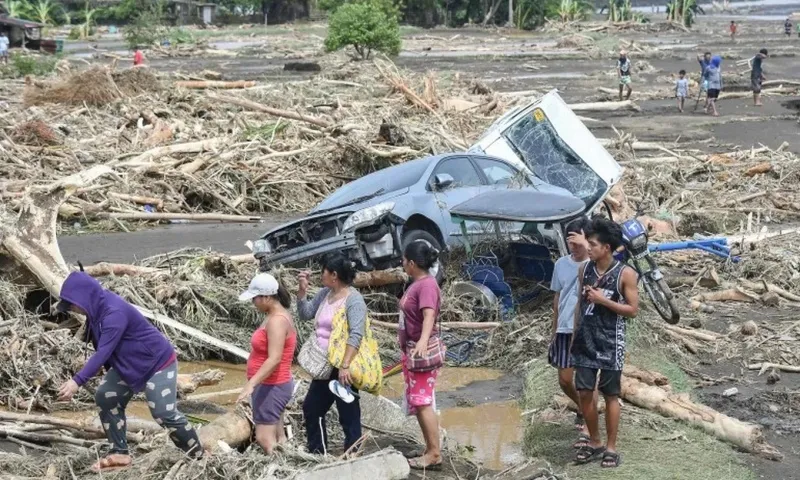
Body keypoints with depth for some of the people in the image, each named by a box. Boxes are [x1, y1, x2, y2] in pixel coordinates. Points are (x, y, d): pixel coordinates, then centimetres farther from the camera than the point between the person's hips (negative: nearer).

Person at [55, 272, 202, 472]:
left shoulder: (114, 312, -32)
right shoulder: (98, 308, -2)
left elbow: (103, 352, -38)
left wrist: (77, 381, -42)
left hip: (158, 362, -10)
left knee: (164, 413, -13)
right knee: (105, 397, 2)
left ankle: (198, 456, 3)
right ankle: (120, 453, 9)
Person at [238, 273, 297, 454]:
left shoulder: (277, 320, -21)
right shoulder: (277, 315, 9)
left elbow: (274, 359, -30)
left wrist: (251, 384, -35)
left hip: (271, 387, -10)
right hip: (272, 385, 10)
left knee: (265, 439, -10)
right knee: (277, 438, 12)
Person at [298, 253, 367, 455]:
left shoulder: (353, 299, -16)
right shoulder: (324, 294, 9)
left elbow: (356, 335, -23)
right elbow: (305, 314, 18)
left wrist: (345, 366, -30)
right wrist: (302, 289, 4)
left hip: (342, 368, -9)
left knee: (349, 416, -2)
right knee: (311, 409, 19)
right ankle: (317, 454, 32)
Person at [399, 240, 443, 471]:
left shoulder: (427, 284, -19)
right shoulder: (416, 283, 11)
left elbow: (429, 315, -35)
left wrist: (423, 340, -51)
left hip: (422, 351, -10)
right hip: (412, 350, 10)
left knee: (423, 402, -11)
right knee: (417, 403, 13)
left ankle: (435, 455, -8)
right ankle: (430, 450, 19)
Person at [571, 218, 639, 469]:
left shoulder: (625, 274, -10)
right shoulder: (585, 269, 4)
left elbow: (633, 310, -8)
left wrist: (604, 300, -19)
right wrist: (574, 337, 11)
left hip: (610, 342, -4)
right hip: (586, 340, 5)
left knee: (610, 395, 4)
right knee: (584, 393, 6)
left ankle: (611, 448, 14)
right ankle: (594, 443, 22)